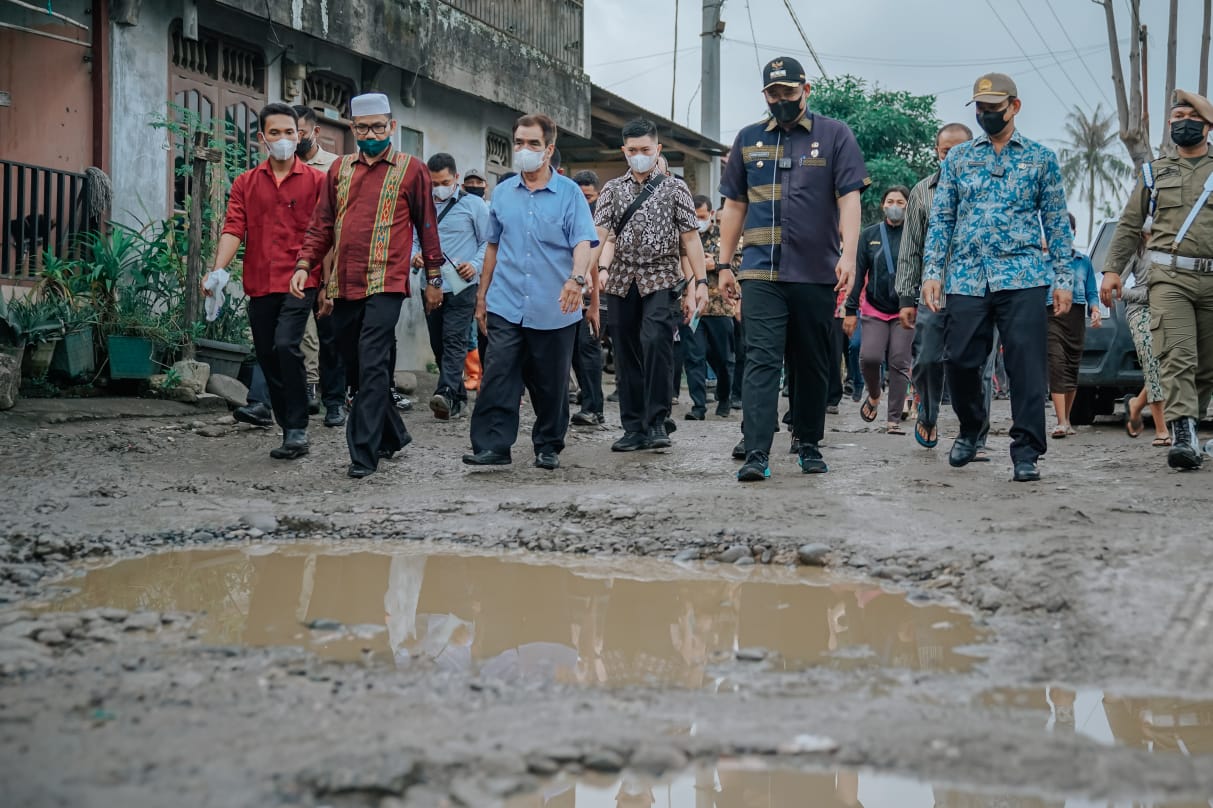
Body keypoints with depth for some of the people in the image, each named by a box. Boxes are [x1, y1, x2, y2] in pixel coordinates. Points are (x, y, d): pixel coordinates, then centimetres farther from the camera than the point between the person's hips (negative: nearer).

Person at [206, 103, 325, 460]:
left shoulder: (316, 180, 3)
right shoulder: (246, 183, 10)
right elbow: (233, 229, 0)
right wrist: (218, 269, -16)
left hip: (299, 283, -4)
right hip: (260, 286, 4)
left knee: (286, 346, -22)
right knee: (267, 359, 7)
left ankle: (297, 429, -13)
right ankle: (289, 431, 20)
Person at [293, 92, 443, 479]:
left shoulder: (412, 169, 4)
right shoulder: (340, 169, 14)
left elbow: (427, 226, 6)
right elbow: (322, 223, 15)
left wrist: (434, 277, 6)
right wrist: (304, 264, 3)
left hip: (385, 283, -5)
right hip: (344, 284, 5)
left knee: (373, 366, -13)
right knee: (356, 367, 11)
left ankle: (364, 453, -12)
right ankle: (393, 434, 28)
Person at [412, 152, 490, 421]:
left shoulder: (474, 205, 2)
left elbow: (488, 242, 2)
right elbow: (413, 240, 17)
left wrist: (475, 265, -14)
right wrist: (415, 257, -5)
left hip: (461, 286, -5)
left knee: (454, 340, -17)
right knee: (438, 345, 9)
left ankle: (447, 393, -28)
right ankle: (458, 397, 20)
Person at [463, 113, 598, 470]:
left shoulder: (569, 193, 0)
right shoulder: (502, 193, 11)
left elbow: (582, 243, -10)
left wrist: (576, 280, -29)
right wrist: (482, 297, 16)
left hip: (554, 310, -2)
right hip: (506, 306, 2)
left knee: (551, 384, 6)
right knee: (498, 377, -8)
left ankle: (548, 448, 19)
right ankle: (492, 446, -6)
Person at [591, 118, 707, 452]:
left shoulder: (674, 187, 6)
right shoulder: (613, 189, 12)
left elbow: (690, 237, 2)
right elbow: (599, 234, 0)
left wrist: (701, 281, -6)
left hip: (661, 278, -3)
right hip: (622, 281, 3)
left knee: (655, 340, -23)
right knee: (626, 355, 5)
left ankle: (656, 422, -15)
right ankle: (634, 427, 13)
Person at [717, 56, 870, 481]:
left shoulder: (835, 135, 4)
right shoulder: (748, 139, 12)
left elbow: (849, 198, -4)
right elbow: (734, 205, 15)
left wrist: (848, 254, -17)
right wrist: (724, 263, 11)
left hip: (816, 272, -1)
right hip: (760, 272, 1)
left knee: (813, 364, 9)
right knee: (761, 360, -10)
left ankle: (809, 445, 23)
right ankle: (756, 453, -15)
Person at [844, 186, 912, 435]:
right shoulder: (869, 235, 6)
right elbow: (858, 273, 5)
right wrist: (851, 310, -1)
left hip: (905, 310, -1)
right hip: (875, 310, 1)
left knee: (899, 363, -3)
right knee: (869, 357, -14)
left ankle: (894, 420, 3)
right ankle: (873, 396, 17)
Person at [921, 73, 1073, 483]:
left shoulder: (1041, 158, 10)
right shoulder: (958, 158, 14)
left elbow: (1057, 223, 10)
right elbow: (940, 219, 12)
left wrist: (1063, 278, 2)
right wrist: (933, 271, 2)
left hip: (1023, 279, -1)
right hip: (967, 279, 2)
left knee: (1026, 365, -6)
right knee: (961, 361, 0)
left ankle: (1026, 452, 0)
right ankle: (970, 429, 26)